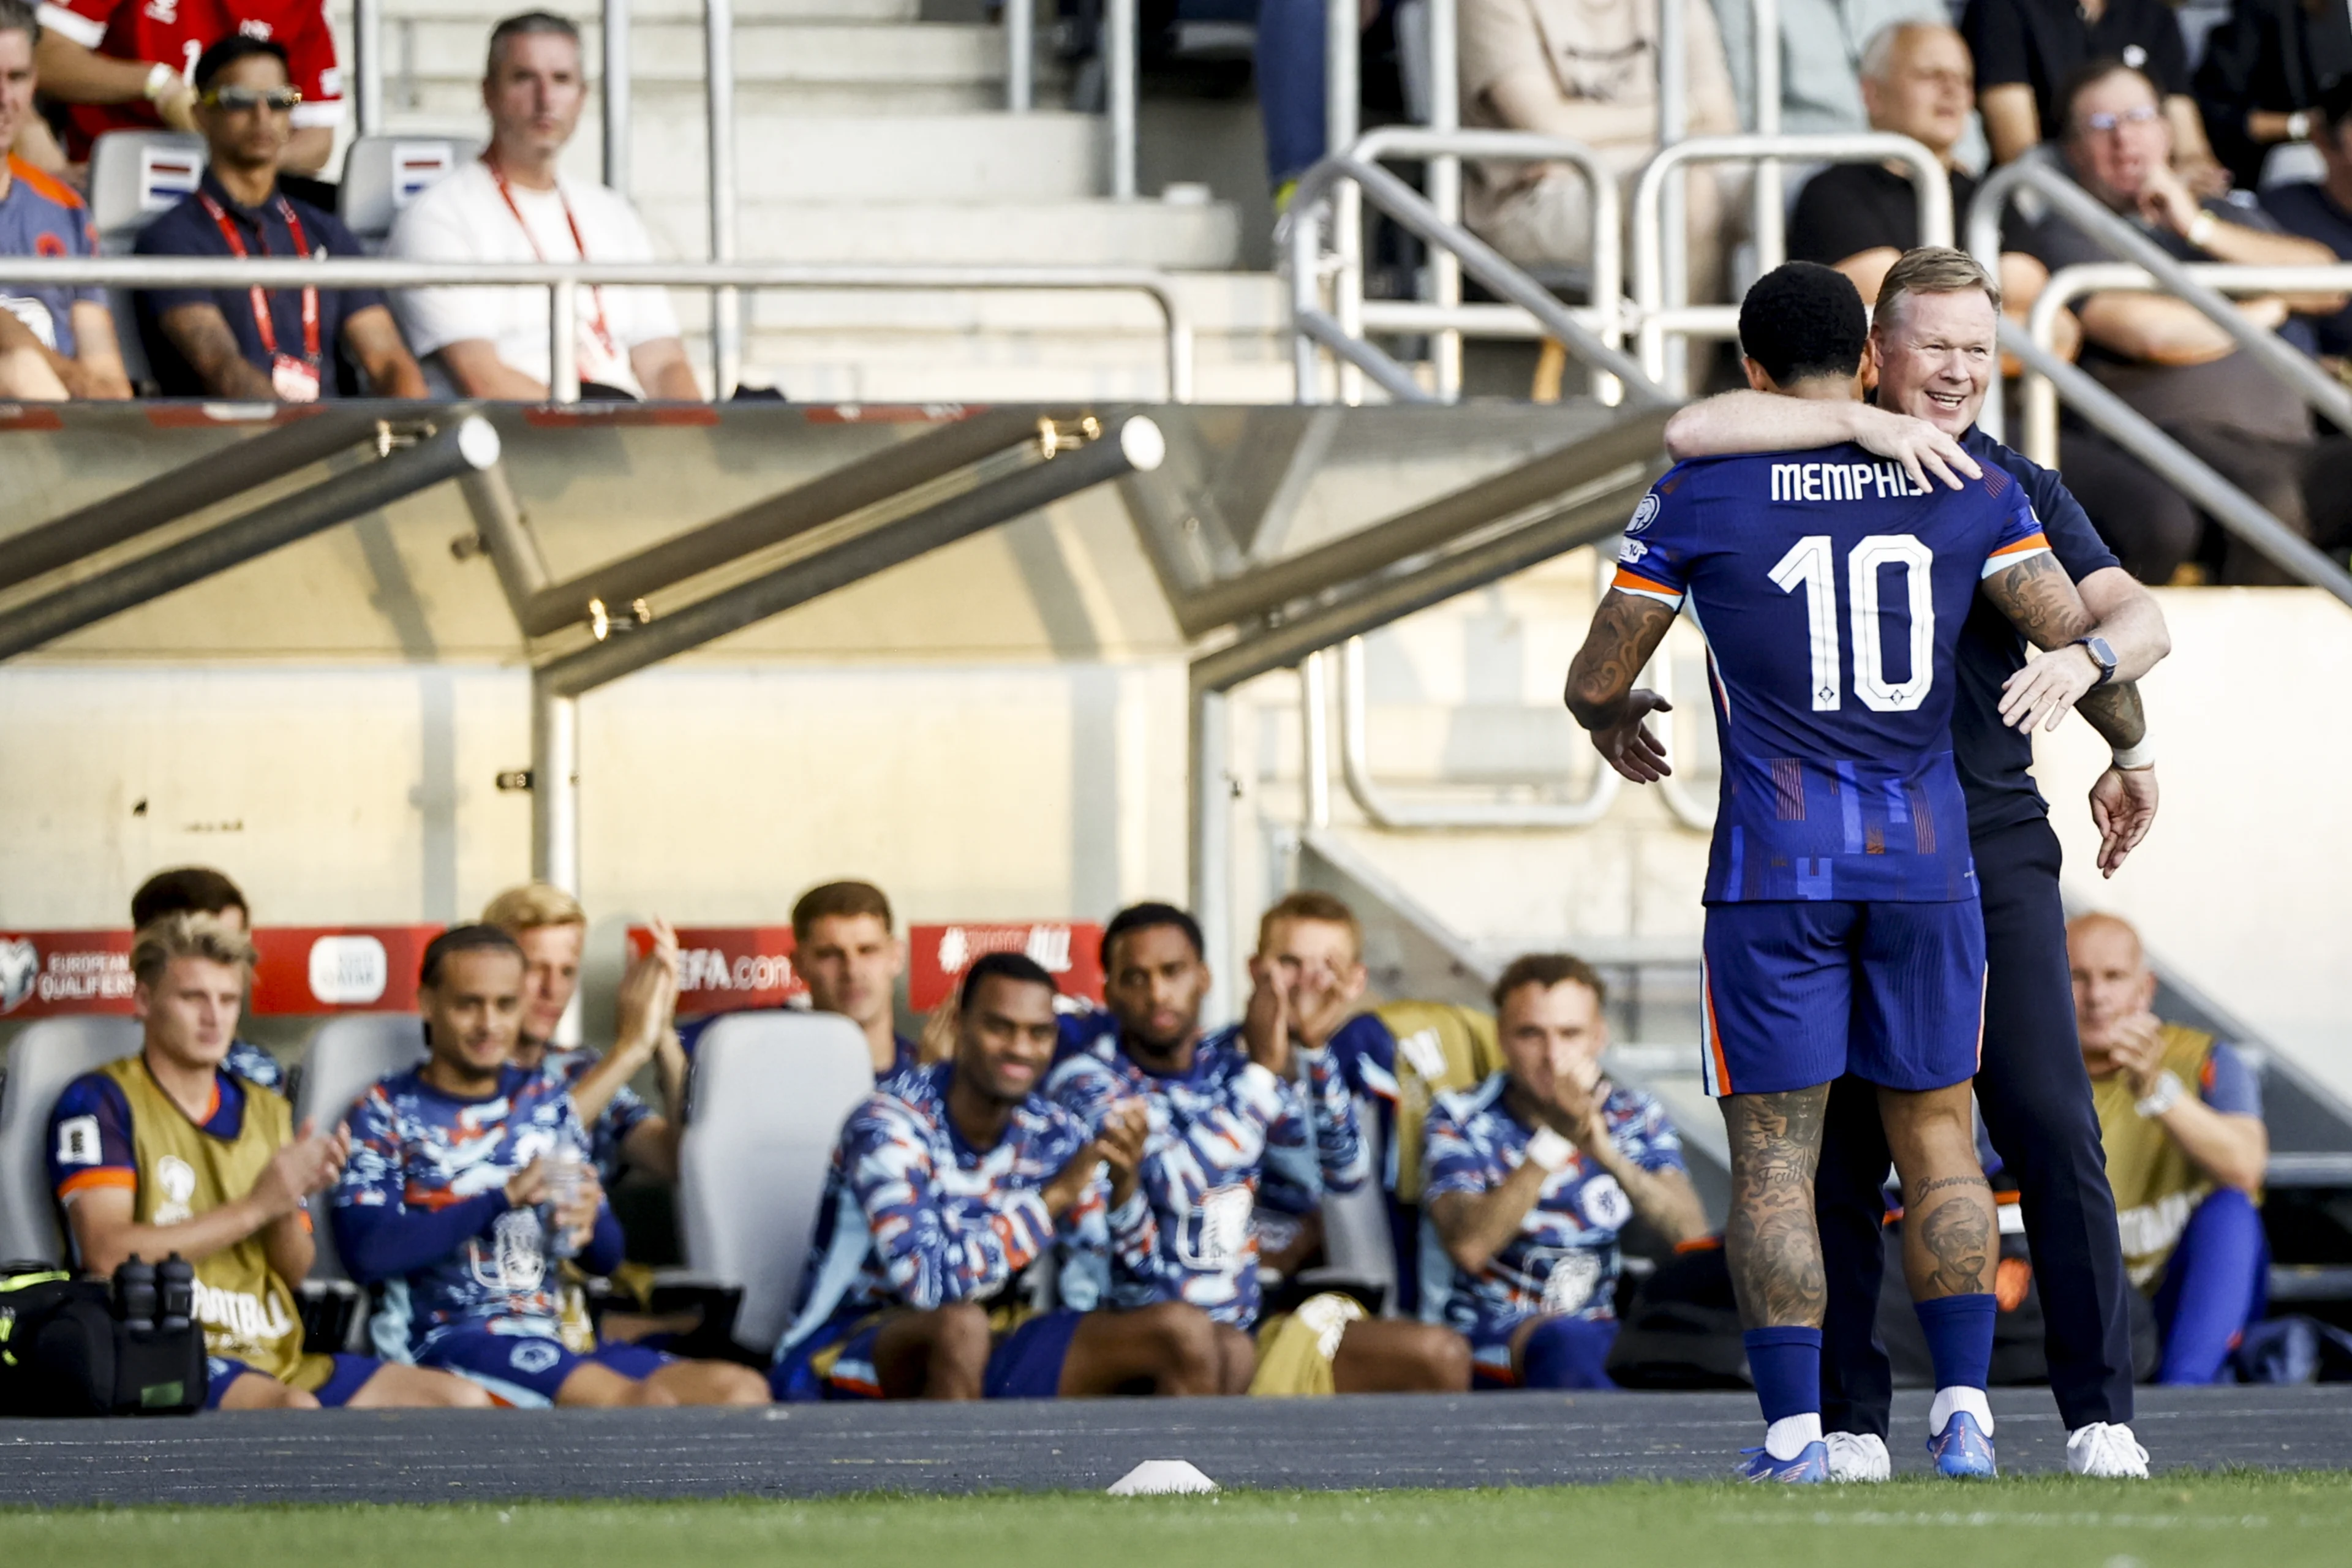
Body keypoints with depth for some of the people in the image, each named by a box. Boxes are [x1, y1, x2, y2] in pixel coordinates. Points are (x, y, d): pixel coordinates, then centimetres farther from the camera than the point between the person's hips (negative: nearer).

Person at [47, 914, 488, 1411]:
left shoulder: (266, 1110, 19)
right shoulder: (101, 1101, 0)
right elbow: (107, 1253, -14)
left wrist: (289, 1205, -5)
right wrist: (256, 1206, -14)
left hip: (275, 1355, 7)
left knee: (463, 1402, -11)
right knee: (295, 1411, -38)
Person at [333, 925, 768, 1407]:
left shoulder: (547, 1101, 19)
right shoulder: (387, 1110, 5)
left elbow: (607, 1257, 20)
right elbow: (364, 1252, -11)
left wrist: (588, 1226, -6)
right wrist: (503, 1198, -17)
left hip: (555, 1340, 6)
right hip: (452, 1340, -6)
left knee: (742, 1390, -18)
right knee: (648, 1403, -31)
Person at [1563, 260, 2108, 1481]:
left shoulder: (1699, 495, -2)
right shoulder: (1968, 488, 4)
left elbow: (1597, 679, 4)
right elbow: (2085, 643, 6)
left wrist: (1611, 721, 27)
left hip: (1775, 868, -2)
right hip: (1926, 856, 2)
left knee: (1774, 1158, 2)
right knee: (1936, 1139, 12)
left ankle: (1794, 1430, -4)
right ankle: (1965, 1411, 3)